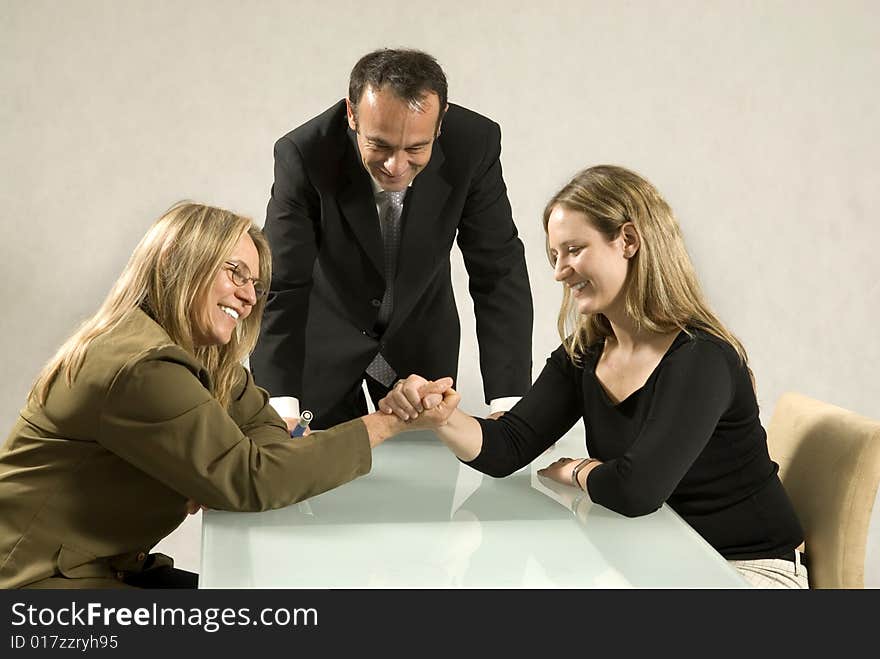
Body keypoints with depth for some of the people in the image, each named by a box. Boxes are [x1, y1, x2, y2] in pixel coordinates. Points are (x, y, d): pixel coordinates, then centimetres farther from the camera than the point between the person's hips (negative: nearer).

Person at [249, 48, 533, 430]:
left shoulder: (475, 144, -26)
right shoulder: (303, 155, -30)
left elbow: (499, 273, -20)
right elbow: (281, 285, -27)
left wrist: (509, 404, -27)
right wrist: (281, 409, -40)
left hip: (421, 337, 2)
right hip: (324, 336, -1)